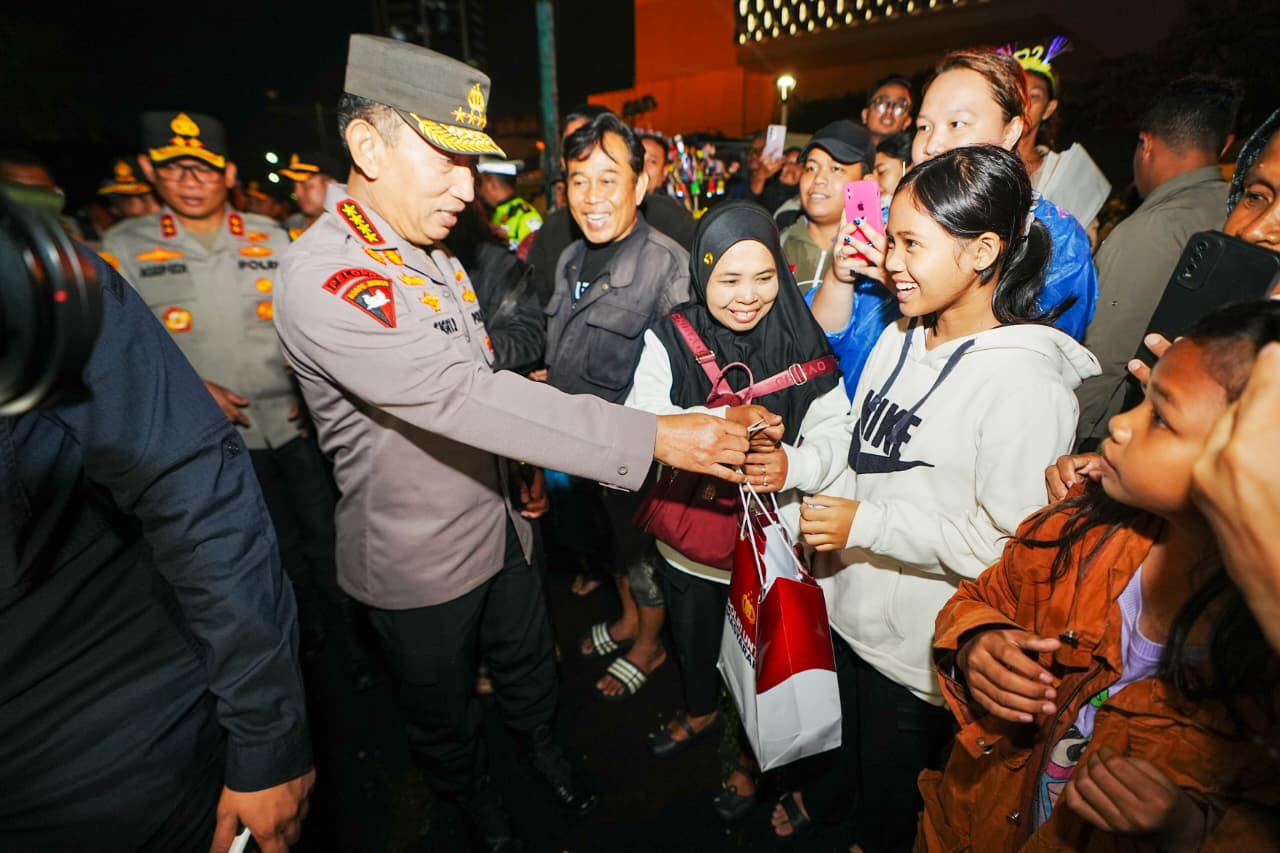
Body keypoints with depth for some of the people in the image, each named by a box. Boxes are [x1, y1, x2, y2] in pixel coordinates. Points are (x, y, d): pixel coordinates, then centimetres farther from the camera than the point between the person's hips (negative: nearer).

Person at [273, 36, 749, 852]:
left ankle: (546, 748, 56)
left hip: (498, 525, 7)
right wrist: (652, 437, -39)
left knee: (530, 662, 27)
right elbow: (467, 397, -38)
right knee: (445, 710, 21)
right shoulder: (325, 279, -27)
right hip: (420, 565, -6)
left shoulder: (436, 257, 3)